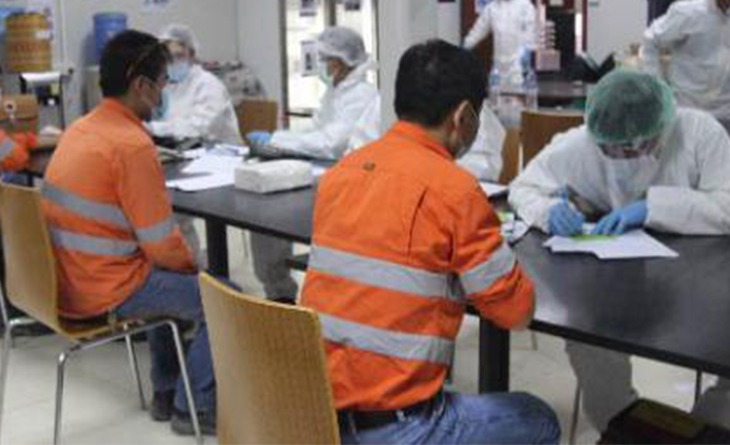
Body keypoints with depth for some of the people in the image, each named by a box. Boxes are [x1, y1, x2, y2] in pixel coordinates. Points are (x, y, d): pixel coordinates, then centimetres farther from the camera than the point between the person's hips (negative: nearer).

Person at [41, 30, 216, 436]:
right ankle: (194, 406, 11)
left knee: (175, 280, 30)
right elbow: (161, 245, -19)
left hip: (69, 280, 9)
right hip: (107, 291, -9)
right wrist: (192, 264, 3)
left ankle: (167, 391, 35)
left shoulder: (81, 129, 7)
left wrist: (183, 264, 18)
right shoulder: (132, 144, -21)